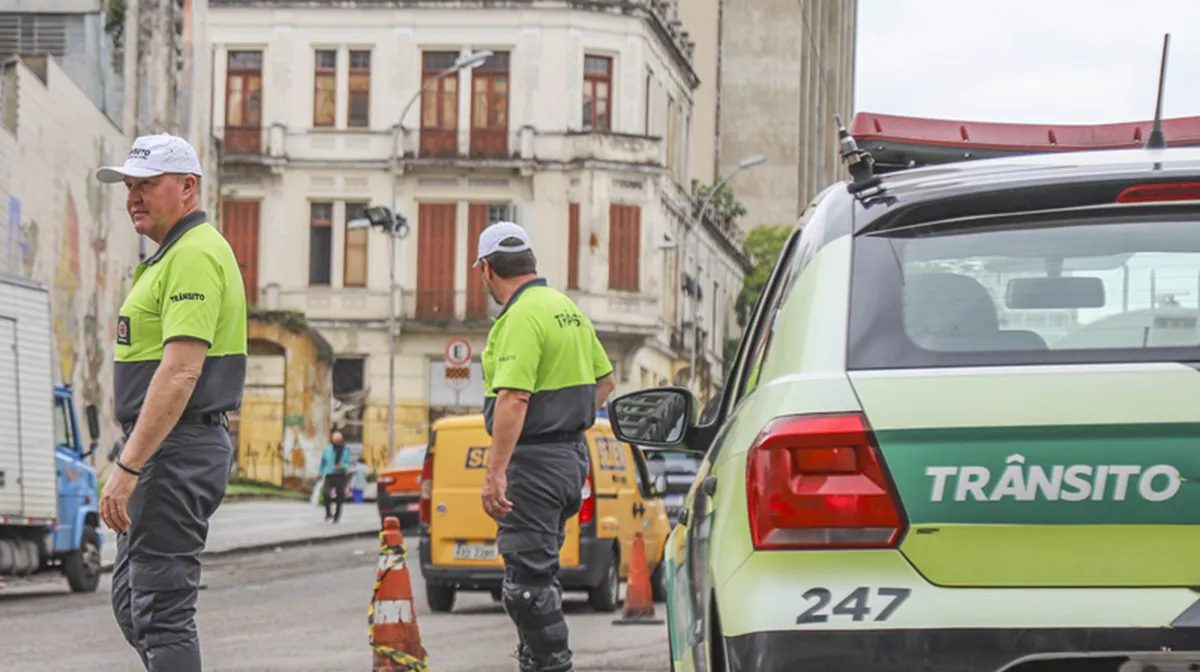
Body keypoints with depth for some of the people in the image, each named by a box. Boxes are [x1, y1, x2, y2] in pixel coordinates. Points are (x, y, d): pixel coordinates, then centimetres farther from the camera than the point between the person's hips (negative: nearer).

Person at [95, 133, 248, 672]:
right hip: (170, 449, 11)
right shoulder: (173, 255, 19)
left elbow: (181, 372, -24)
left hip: (175, 447, -11)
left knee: (162, 611, -10)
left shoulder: (194, 255, -15)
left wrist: (128, 467, -27)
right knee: (131, 603, 16)